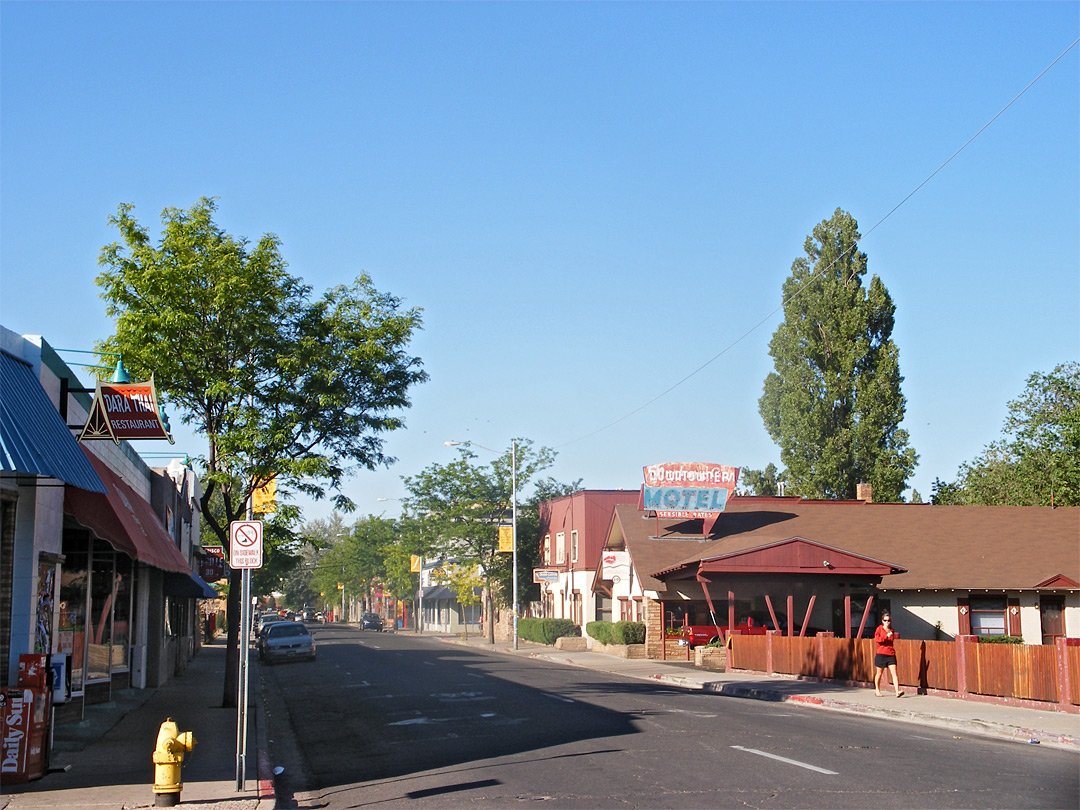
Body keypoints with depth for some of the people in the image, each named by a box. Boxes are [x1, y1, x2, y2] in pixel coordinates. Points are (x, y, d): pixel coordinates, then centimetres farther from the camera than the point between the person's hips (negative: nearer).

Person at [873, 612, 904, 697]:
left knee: (894, 673, -11)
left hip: (891, 654, 2)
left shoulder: (892, 631, 13)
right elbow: (876, 639, -14)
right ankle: (877, 690, 28)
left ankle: (897, 691, -19)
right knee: (879, 673, 10)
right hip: (881, 654, -2)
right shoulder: (879, 629, 1)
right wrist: (886, 636, -21)